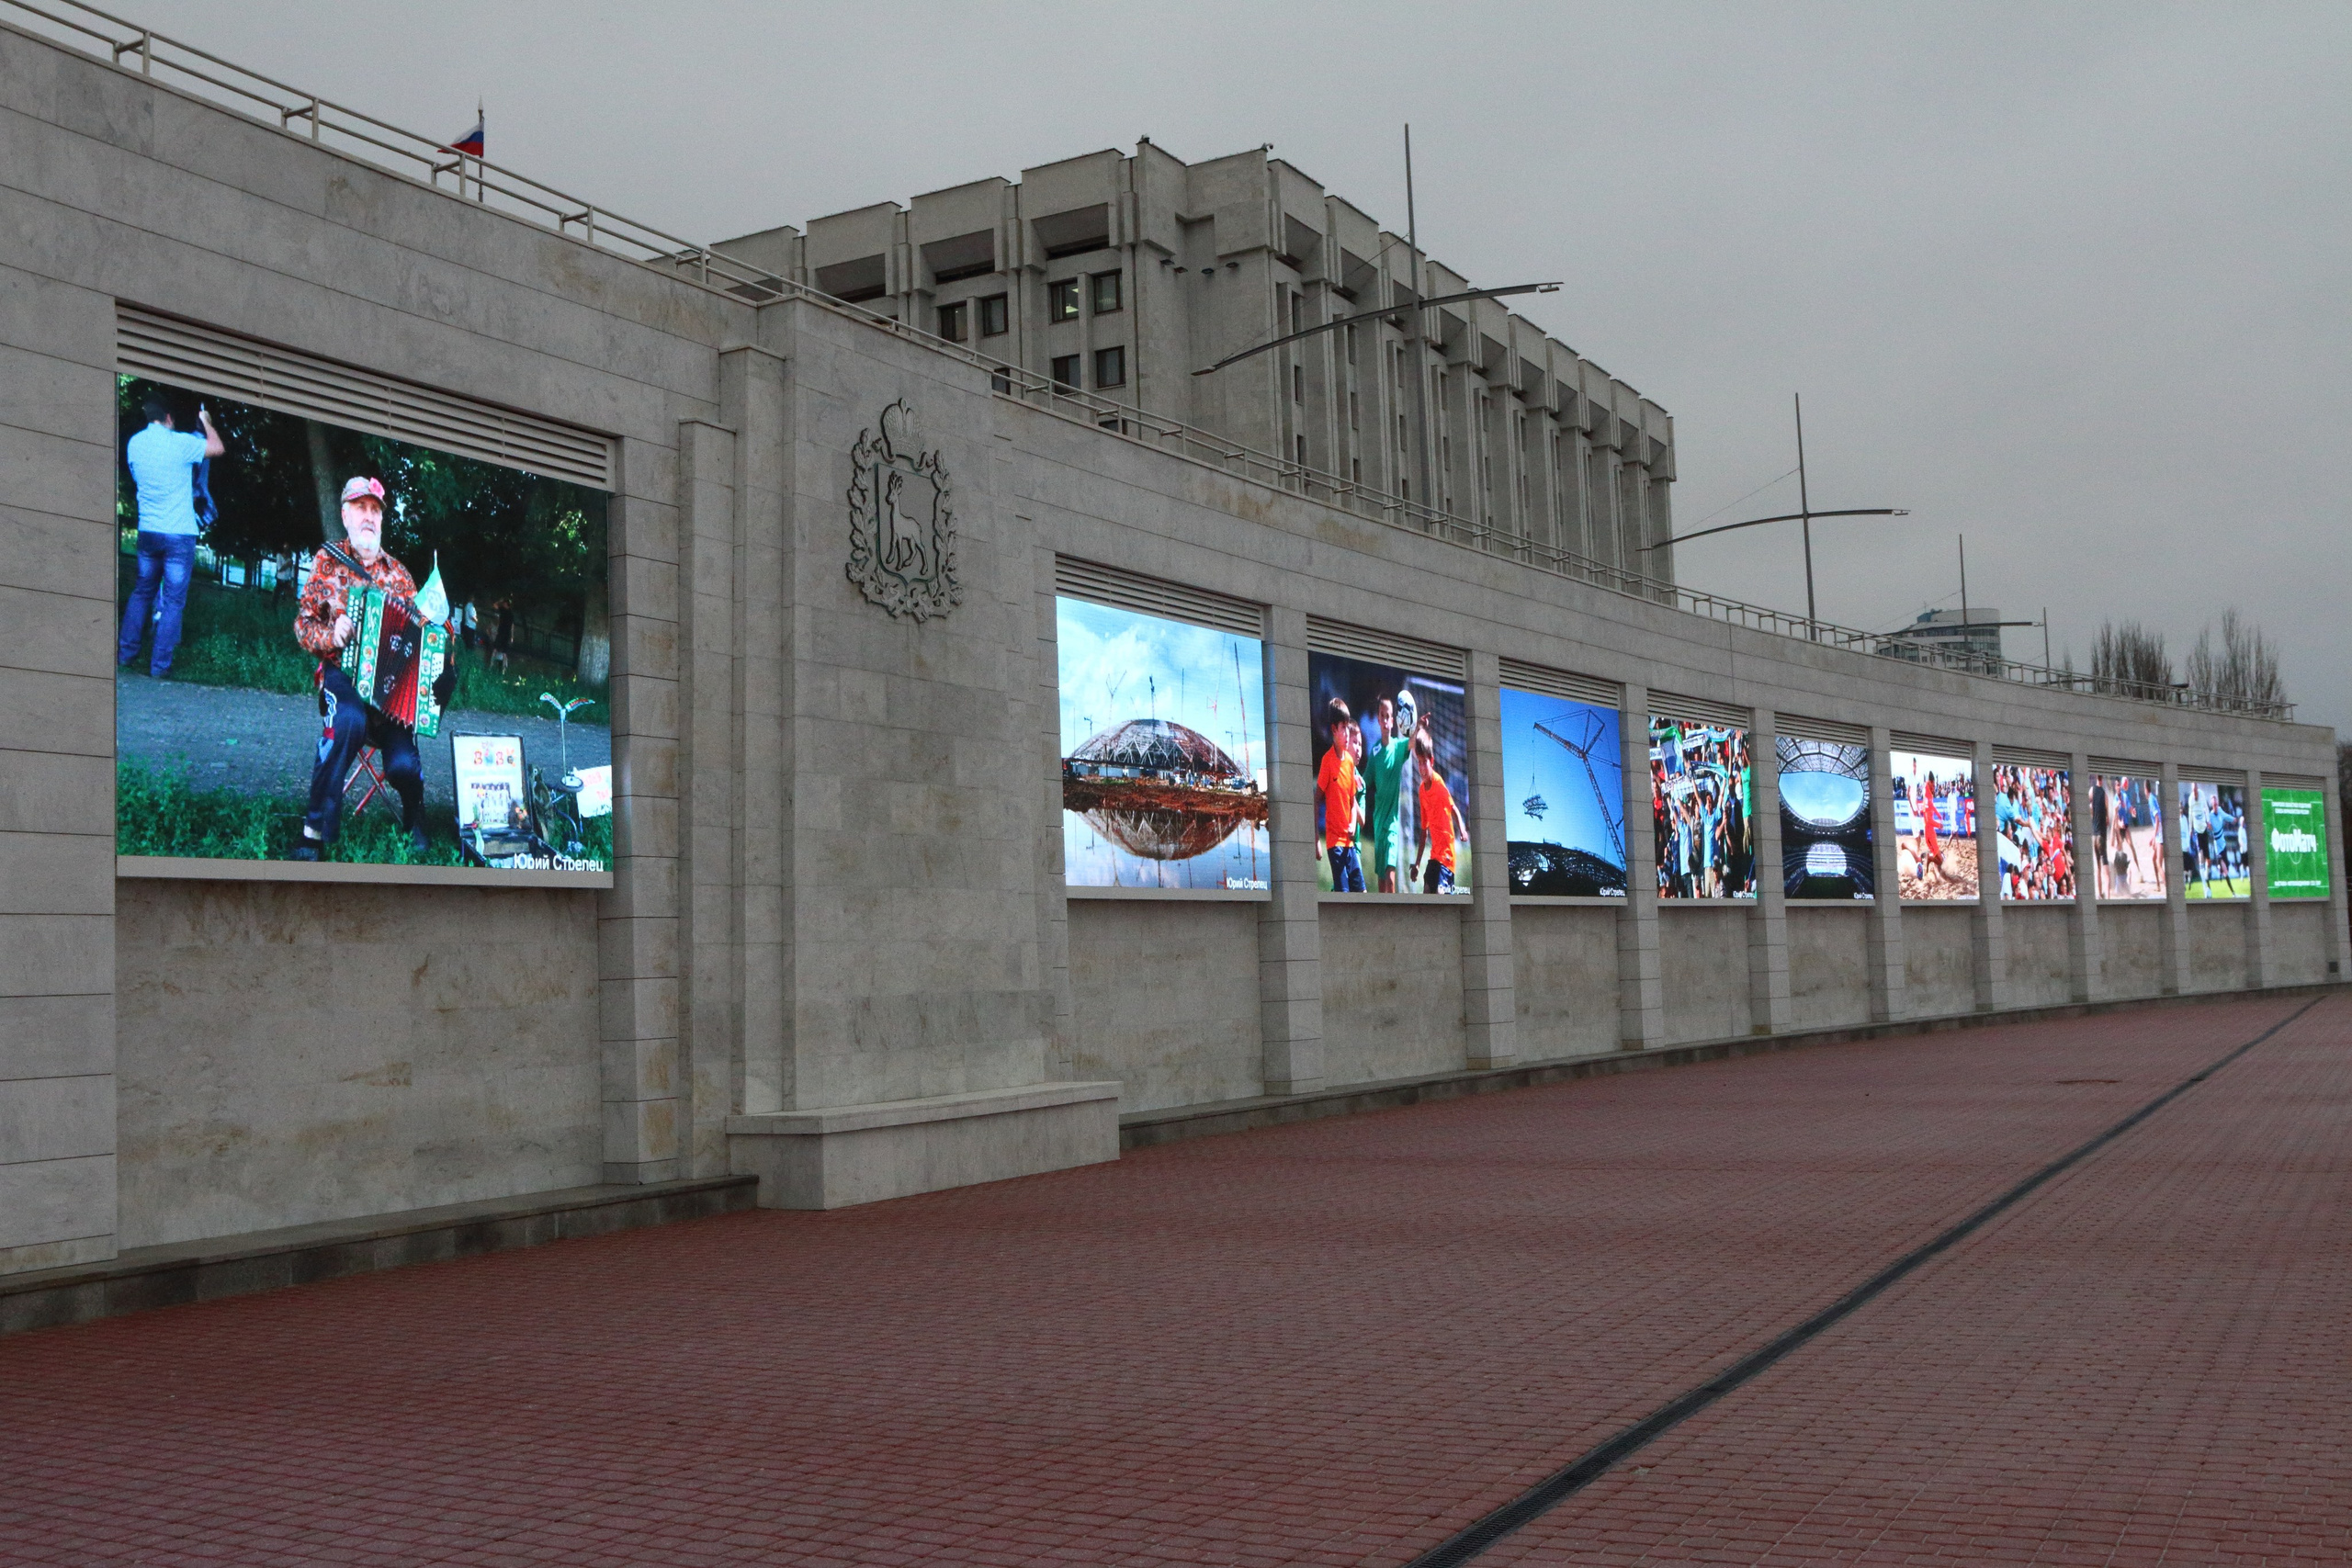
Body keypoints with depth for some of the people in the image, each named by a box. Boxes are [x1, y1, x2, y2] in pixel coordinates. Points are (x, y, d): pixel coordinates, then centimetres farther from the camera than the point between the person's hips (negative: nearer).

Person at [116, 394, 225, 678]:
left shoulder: (134, 443, 4)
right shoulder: (180, 443, -13)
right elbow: (218, 448, 1)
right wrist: (206, 422, 18)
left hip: (147, 530, 5)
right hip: (179, 533, -5)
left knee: (143, 592, 19)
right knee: (173, 599, 0)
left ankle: (125, 654, 20)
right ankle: (159, 664, -1)